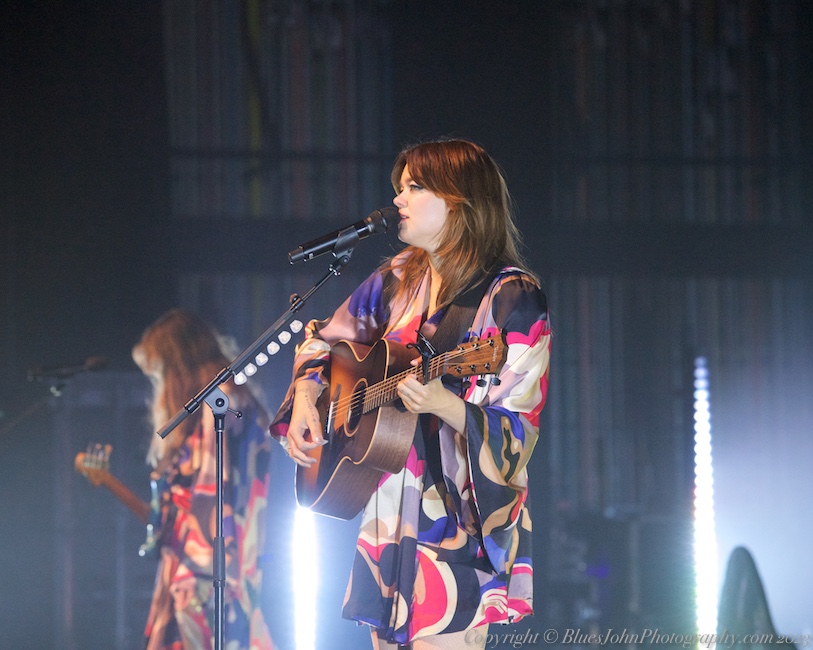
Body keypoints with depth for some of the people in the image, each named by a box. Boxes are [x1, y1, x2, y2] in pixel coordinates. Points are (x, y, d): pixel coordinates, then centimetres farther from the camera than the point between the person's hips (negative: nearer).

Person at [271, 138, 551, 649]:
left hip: (458, 523, -7)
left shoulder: (511, 300, -11)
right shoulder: (399, 281, 10)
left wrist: (445, 405, -32)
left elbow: (515, 434, -15)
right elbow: (325, 341, 24)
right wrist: (305, 399, 6)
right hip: (390, 517, 7)